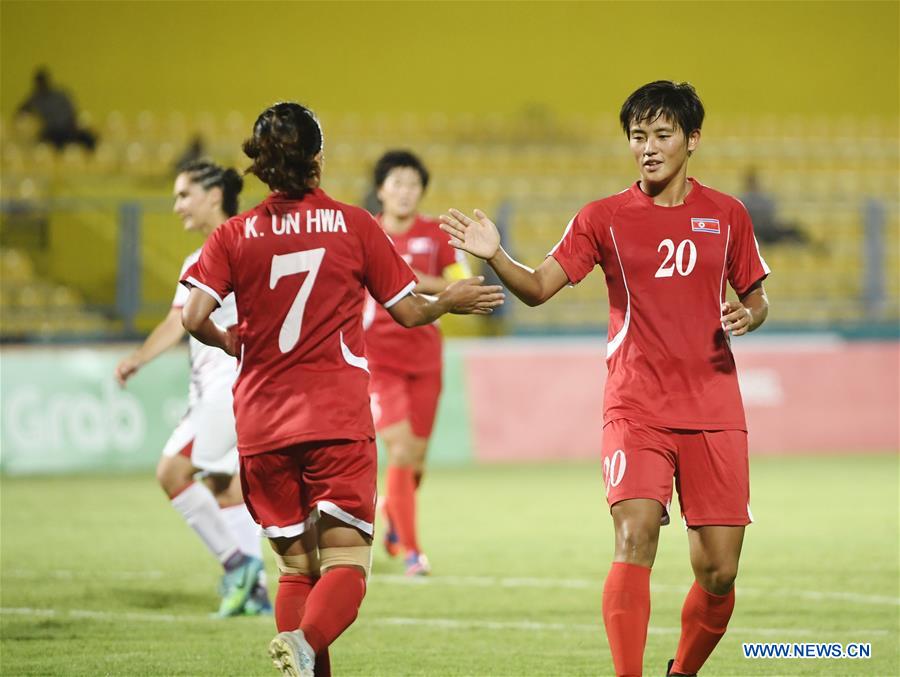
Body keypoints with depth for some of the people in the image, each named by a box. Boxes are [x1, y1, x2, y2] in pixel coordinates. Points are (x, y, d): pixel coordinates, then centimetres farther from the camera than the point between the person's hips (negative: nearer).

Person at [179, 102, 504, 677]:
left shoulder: (235, 235, 3)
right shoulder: (355, 225, 2)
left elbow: (195, 318, -7)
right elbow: (408, 312, 8)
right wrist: (451, 301, 28)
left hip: (263, 424, 2)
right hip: (338, 419, -2)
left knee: (296, 567, 14)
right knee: (345, 564, -6)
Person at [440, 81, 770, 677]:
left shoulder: (726, 214, 8)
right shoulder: (605, 218, 3)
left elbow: (757, 299, 17)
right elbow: (540, 287, -3)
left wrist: (747, 316, -6)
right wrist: (495, 256, -22)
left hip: (714, 411, 2)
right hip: (636, 408, -2)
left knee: (719, 571, 1)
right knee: (635, 537, -22)